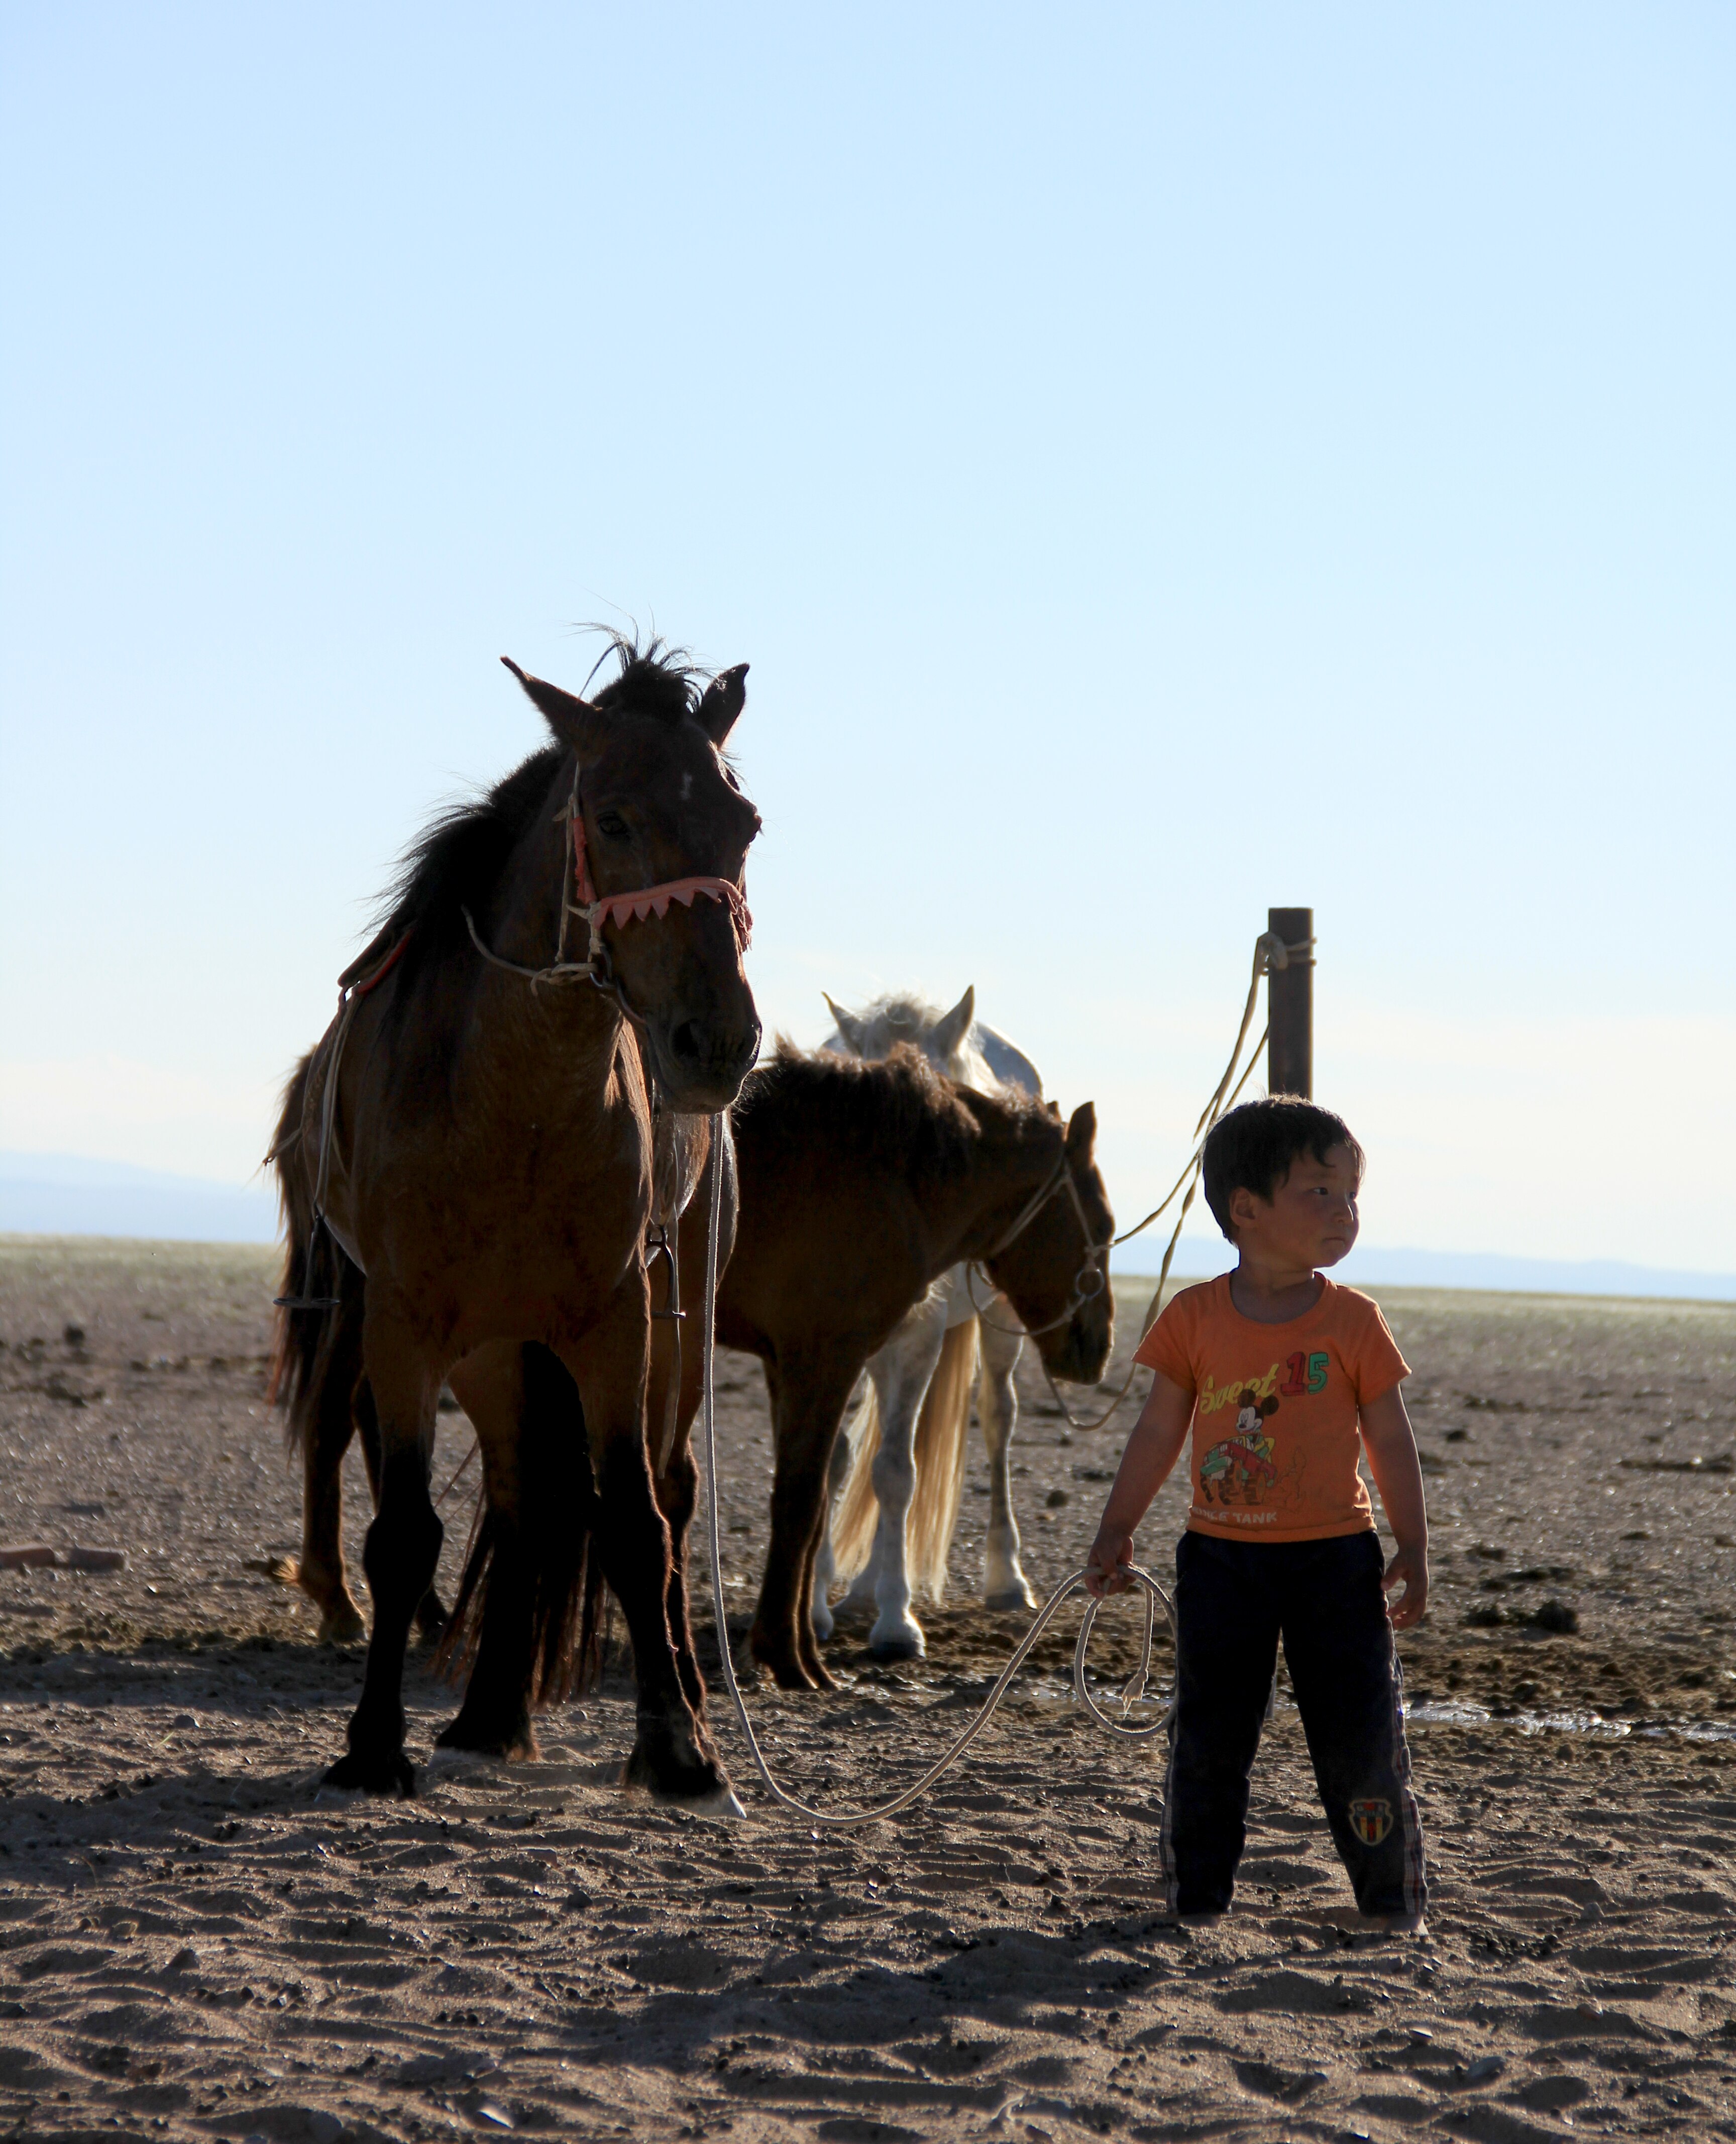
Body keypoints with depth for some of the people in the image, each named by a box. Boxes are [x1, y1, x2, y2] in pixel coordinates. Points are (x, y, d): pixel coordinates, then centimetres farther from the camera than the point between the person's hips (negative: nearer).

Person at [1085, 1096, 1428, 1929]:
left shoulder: (1353, 1322, -3)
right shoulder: (1196, 1317, -2)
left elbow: (1392, 1442, 2)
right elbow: (1157, 1434, 7)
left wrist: (1413, 1552, 0)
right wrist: (1116, 1532, 7)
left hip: (1333, 1557, -1)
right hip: (1221, 1556, 1)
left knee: (1360, 1733, 0)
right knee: (1208, 1735, 5)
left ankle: (1392, 1895, 13)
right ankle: (1194, 1896, 17)